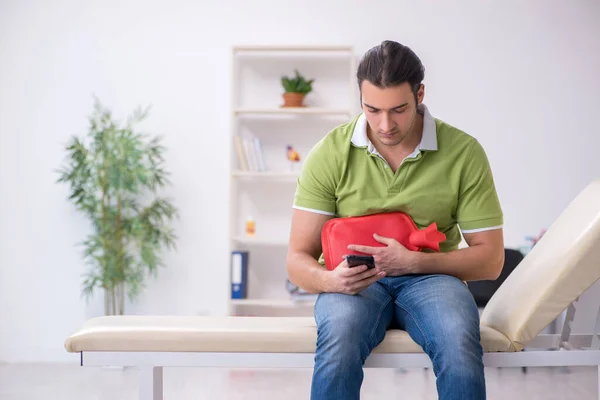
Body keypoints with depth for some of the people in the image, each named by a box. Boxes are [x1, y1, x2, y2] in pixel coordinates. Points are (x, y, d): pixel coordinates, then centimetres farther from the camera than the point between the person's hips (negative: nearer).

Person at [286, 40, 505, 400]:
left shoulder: (464, 152, -5)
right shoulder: (330, 154, -4)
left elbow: (490, 259, -2)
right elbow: (298, 258, -2)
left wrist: (414, 261, -19)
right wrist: (330, 280, -27)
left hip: (430, 276, 1)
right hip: (354, 279, 0)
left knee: (459, 343, -35)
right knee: (339, 340, -36)